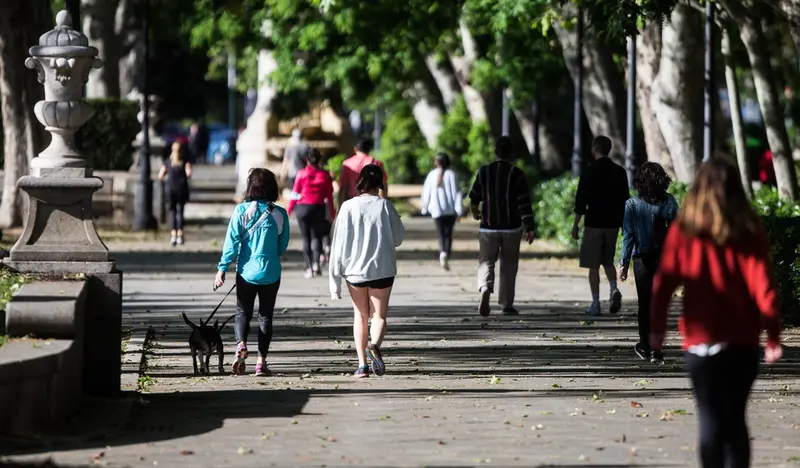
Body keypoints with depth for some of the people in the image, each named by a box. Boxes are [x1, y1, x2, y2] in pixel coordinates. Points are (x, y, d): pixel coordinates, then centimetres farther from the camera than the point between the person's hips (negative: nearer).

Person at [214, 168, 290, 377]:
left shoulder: (242, 211, -9)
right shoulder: (280, 214, -5)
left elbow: (232, 241, -11)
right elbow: (283, 245, 3)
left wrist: (222, 268, -6)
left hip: (247, 272, -1)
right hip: (271, 273, 1)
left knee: (243, 313, 13)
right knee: (265, 316, 11)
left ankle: (241, 344, -15)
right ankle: (261, 360, 8)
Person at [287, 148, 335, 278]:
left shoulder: (301, 173, -3)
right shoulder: (325, 175, 0)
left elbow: (295, 194, -3)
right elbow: (329, 196, 2)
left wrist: (289, 209, 6)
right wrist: (332, 212, 11)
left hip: (303, 208, -1)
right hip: (319, 209, 1)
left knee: (306, 238, 6)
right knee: (316, 236, 11)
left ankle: (309, 267, 0)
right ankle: (316, 262, -11)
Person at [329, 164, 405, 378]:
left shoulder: (348, 207, -7)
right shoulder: (385, 206, -8)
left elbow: (339, 243, -6)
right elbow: (398, 238, 2)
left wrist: (335, 278, -1)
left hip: (354, 270, 1)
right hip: (382, 269, -1)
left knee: (360, 315, 16)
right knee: (379, 315, 8)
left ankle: (362, 364, 10)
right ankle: (374, 345, -23)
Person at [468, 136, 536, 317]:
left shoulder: (484, 172, 0)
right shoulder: (517, 174, -7)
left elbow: (474, 198, 11)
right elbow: (524, 203, -12)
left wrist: (475, 212, 32)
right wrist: (530, 227, -10)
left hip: (489, 227, 1)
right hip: (512, 228, -1)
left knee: (486, 262, 4)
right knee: (508, 266, 10)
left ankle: (485, 289, -26)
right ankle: (507, 304, 14)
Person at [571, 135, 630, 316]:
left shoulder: (590, 172, -9)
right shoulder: (620, 172, 5)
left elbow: (581, 200, -10)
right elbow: (625, 200, 9)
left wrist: (575, 225, -4)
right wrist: (625, 224, 17)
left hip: (594, 223, -4)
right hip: (613, 223, 5)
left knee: (593, 265, 2)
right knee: (608, 261, 19)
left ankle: (595, 304, 1)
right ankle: (614, 289, -6)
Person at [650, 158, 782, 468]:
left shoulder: (683, 231, -2)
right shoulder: (749, 231, -4)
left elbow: (663, 283, -2)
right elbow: (763, 288, -7)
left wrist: (657, 329, 8)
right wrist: (773, 338, -3)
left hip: (700, 341, -1)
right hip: (741, 342, 1)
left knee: (711, 420, 1)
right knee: (735, 419, 13)